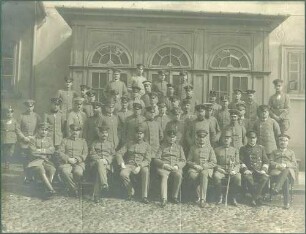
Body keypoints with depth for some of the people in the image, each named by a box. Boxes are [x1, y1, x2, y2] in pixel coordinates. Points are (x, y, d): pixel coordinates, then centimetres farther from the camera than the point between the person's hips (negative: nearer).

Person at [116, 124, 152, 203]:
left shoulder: (146, 145, 12)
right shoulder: (129, 144, 17)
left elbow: (147, 160, -1)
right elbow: (118, 153, 8)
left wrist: (140, 167, -20)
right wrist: (122, 164, -11)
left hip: (142, 165, -1)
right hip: (129, 164, 1)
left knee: (146, 171, -36)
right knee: (123, 174, -32)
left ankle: (144, 196, -28)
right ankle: (131, 191, -6)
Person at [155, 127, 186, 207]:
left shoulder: (179, 147, 21)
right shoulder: (162, 146, 16)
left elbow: (183, 161, 14)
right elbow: (157, 159, 8)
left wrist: (177, 166, -7)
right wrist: (164, 164, -11)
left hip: (176, 167, 1)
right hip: (164, 167, -1)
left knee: (179, 175, -32)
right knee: (164, 176, -34)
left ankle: (174, 196, -17)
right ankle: (164, 198, -40)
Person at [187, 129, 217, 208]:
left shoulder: (209, 148, 12)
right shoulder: (193, 148, 15)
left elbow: (214, 163, 3)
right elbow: (188, 161, 12)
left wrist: (203, 166, -11)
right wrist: (195, 165, -9)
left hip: (207, 169, -1)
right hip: (195, 168, 2)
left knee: (204, 174, -37)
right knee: (192, 175, -34)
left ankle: (203, 199, -37)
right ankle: (199, 195, -19)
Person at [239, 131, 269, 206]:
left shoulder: (261, 148, 20)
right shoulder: (243, 149, 15)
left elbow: (266, 161, 14)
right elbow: (241, 162, 6)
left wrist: (263, 170, -3)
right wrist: (245, 169, -12)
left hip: (259, 171, 1)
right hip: (249, 171, -1)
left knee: (265, 177, -33)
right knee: (248, 177, -36)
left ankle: (255, 198, -23)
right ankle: (258, 196, -20)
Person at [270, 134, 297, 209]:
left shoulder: (291, 152, 28)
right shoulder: (275, 152, 29)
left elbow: (295, 165, 13)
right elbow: (270, 162, 13)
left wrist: (285, 165, -8)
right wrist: (278, 165, -10)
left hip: (288, 171, 0)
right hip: (276, 171, 0)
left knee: (286, 170, -41)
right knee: (285, 179, -37)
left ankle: (276, 188, -55)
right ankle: (286, 202, -44)